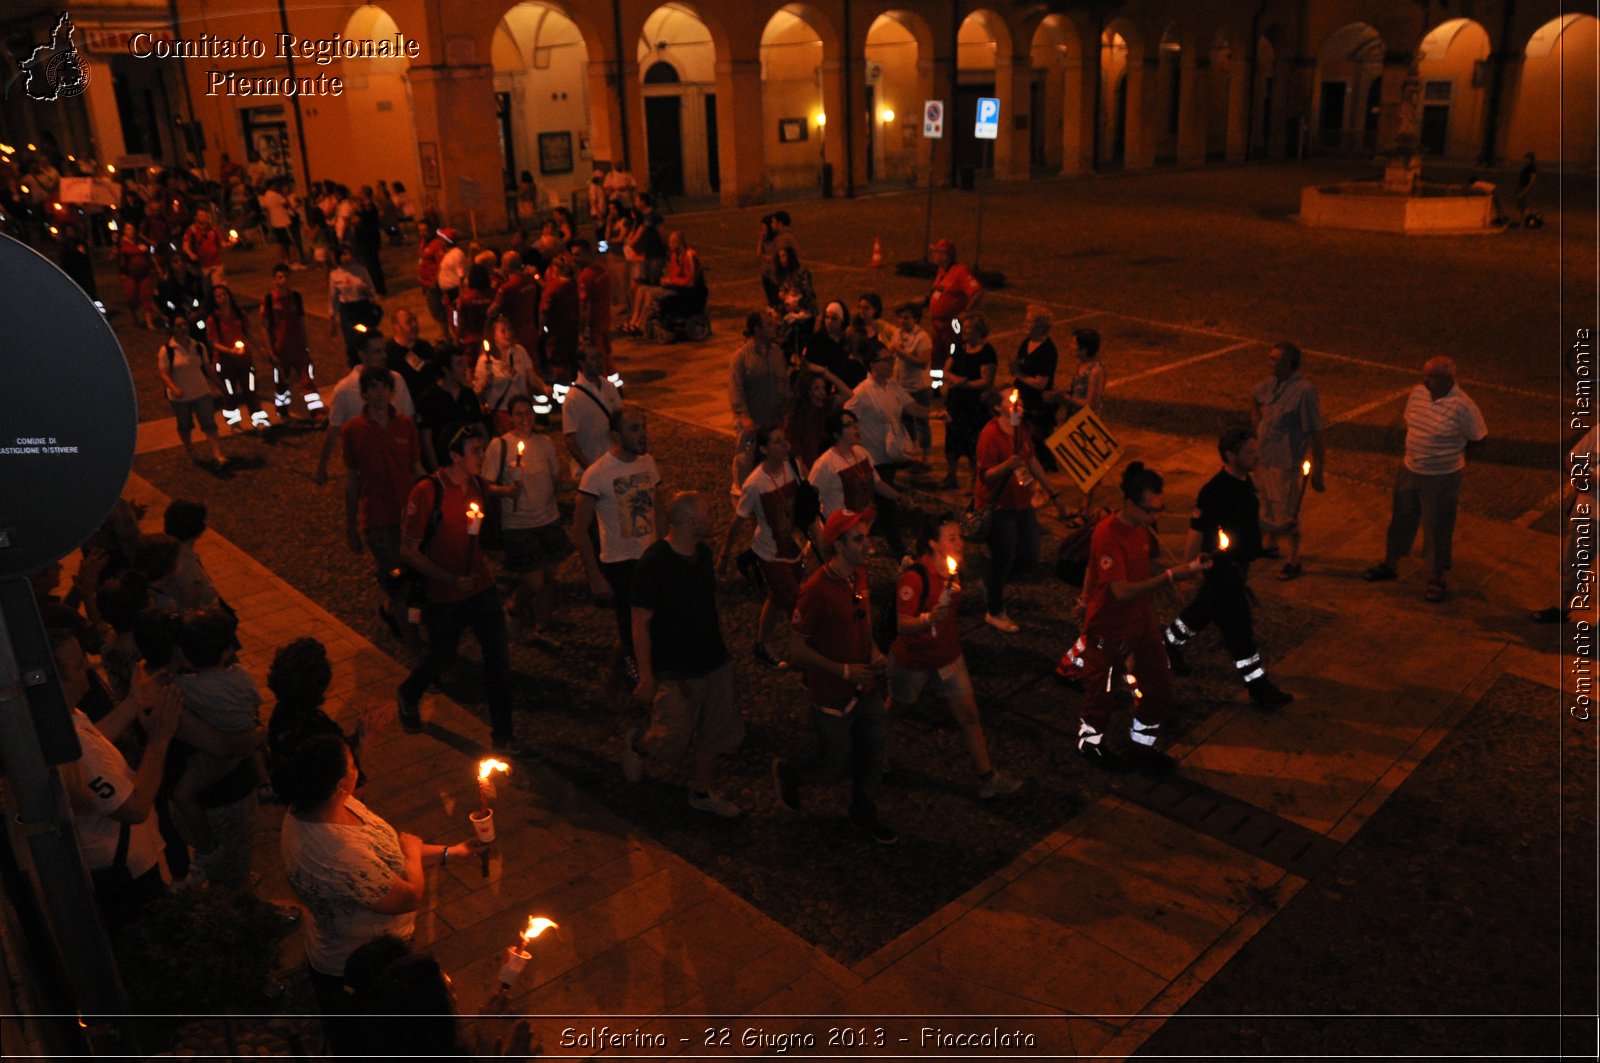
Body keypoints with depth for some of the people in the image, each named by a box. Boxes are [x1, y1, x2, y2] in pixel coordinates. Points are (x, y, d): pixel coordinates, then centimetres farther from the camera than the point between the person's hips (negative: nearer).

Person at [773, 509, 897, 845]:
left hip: (866, 687, 7)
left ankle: (864, 814, 43)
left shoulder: (859, 574, -3)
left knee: (872, 757, 19)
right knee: (832, 765, 11)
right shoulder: (817, 590, -27)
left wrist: (874, 651, -3)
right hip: (832, 697, -7)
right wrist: (845, 671, -23)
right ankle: (786, 771, 41)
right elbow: (797, 649, -20)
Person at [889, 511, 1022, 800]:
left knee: (969, 715, 5)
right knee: (895, 708, 18)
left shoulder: (951, 568, -5)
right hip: (913, 660, -6)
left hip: (948, 655, 6)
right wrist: (929, 619, -50)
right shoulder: (914, 577, -29)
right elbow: (902, 625, -33)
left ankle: (988, 779, 15)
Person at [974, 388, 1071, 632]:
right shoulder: (990, 434, -20)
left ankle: (992, 584, 37)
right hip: (997, 507, -8)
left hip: (1021, 503, 8)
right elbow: (985, 475, -21)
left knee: (1029, 555, 12)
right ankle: (995, 612, 22)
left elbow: (1033, 463, 15)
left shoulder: (1021, 431, 5)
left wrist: (1054, 494, 17)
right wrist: (1007, 465, -40)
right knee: (1004, 557, 2)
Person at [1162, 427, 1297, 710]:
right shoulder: (1213, 492, -26)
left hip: (1238, 566, 9)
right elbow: (1196, 532, -21)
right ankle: (1258, 686, 10)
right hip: (1221, 568, -9)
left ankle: (1171, 641, 49)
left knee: (1206, 608, 26)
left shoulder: (1246, 482, 2)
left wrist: (1276, 528, 5)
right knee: (1239, 626, -1)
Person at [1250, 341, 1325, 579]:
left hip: (1286, 462, -8)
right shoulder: (1272, 383, 0)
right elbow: (1254, 395, 26)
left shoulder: (1304, 391, -23)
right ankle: (1269, 545, 45)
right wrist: (1256, 419, 13)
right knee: (1267, 504, 24)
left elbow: (1316, 434, -21)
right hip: (1264, 457, 8)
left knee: (1288, 514, 4)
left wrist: (1317, 472, -19)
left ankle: (1293, 562, 18)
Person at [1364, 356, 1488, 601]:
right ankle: (1390, 564, 39)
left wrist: (1455, 457, 1)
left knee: (1437, 527, 9)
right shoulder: (1417, 393, -5)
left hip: (1442, 479, -5)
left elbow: (1478, 439, -8)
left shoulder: (1463, 407, -22)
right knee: (1401, 518, 20)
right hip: (1409, 471, 5)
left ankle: (1436, 579, 26)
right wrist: (1413, 452, 10)